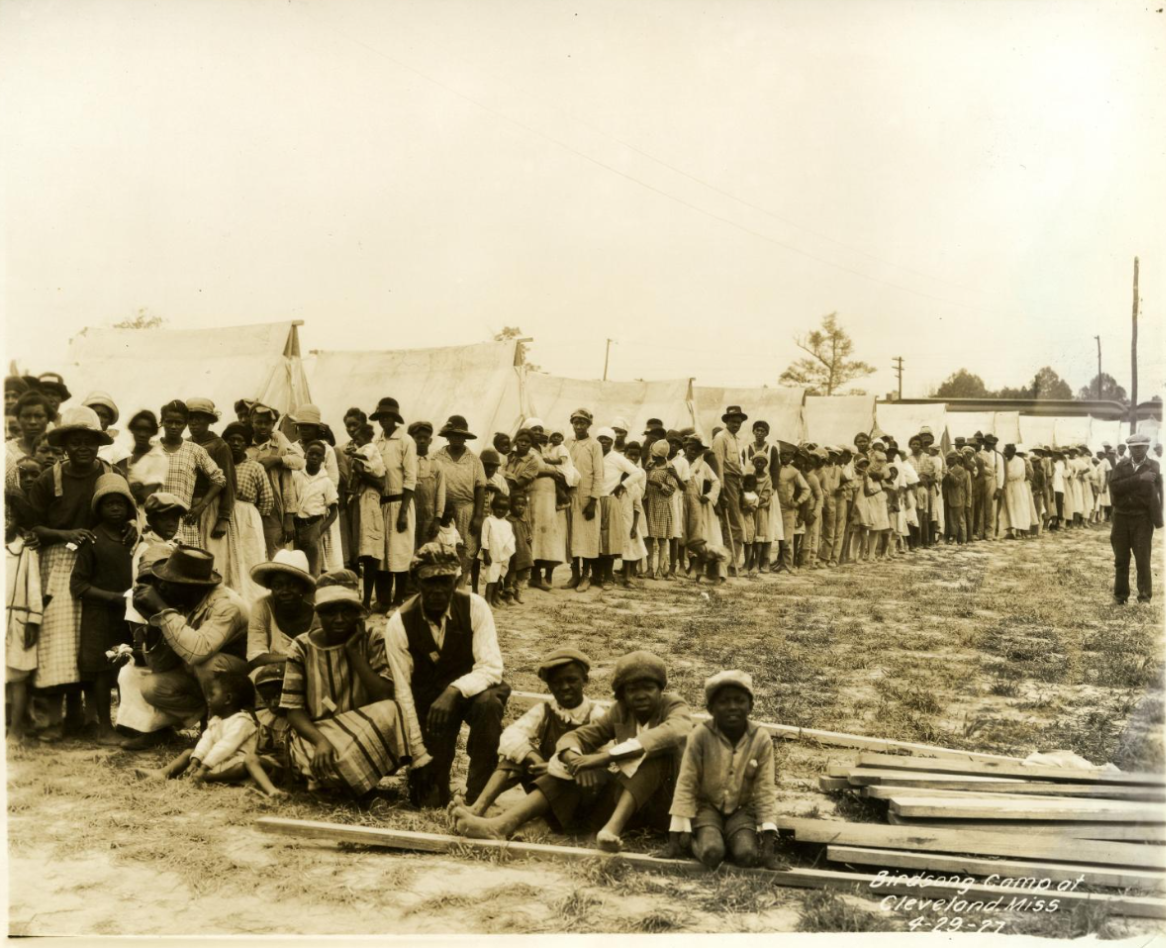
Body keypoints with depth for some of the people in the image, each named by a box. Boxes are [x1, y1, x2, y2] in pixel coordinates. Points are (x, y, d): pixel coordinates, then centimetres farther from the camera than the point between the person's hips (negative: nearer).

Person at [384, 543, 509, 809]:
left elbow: (491, 667, -22)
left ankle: (478, 798, -22)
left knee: (489, 702, -37)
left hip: (472, 689, 0)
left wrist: (454, 691, -42)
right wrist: (419, 757, -18)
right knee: (430, 801, -12)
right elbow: (403, 692, -15)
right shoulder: (399, 624, -16)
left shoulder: (474, 607, -16)